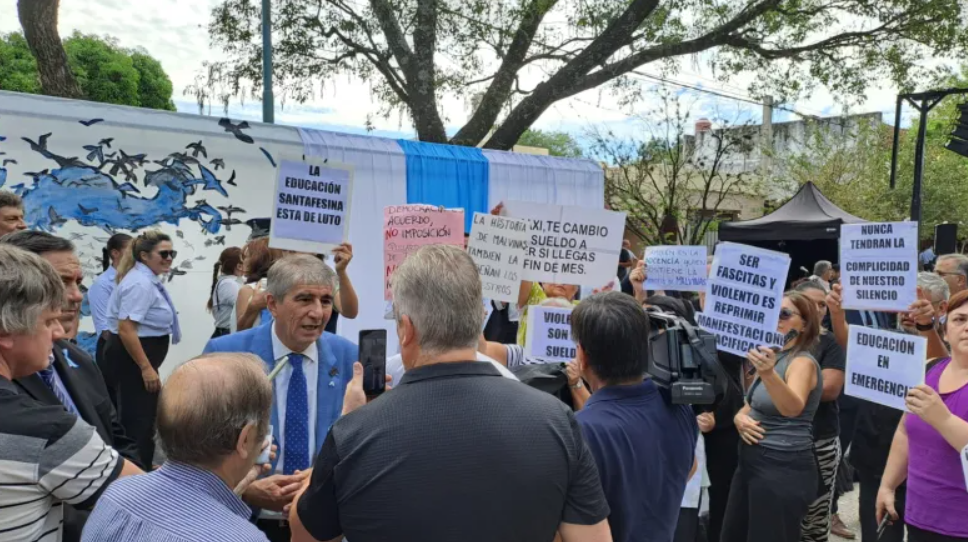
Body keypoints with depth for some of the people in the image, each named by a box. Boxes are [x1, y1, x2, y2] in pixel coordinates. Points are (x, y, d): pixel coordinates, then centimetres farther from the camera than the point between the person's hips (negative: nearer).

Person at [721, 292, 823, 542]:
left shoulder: (802, 361, -14)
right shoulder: (774, 357, 13)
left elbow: (793, 408, -35)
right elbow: (751, 406, 19)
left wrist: (769, 374, -54)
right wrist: (740, 418, -5)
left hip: (782, 469, -8)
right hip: (751, 463, 9)